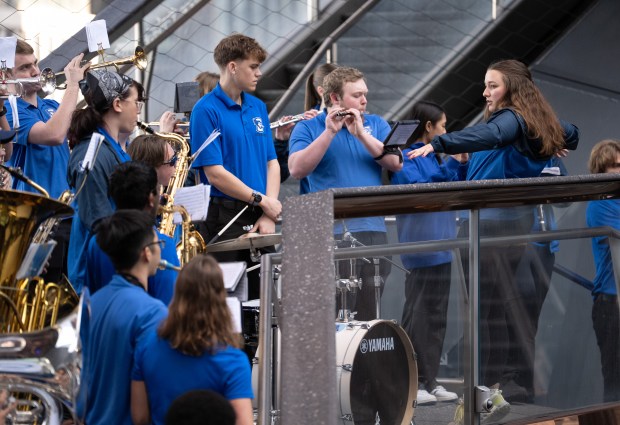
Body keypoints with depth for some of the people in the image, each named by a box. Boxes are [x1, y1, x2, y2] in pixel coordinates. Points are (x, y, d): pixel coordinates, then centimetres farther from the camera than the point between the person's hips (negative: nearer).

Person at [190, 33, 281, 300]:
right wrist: (262, 201, -10)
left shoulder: (258, 107, 13)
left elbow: (272, 163, 11)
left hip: (258, 219, 6)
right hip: (224, 217, -6)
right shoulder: (206, 110, -8)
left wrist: (268, 215, -2)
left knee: (262, 297, 8)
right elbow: (214, 173, -13)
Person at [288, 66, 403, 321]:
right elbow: (296, 169, -12)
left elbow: (396, 163, 0)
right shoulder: (307, 128, 4)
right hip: (328, 235, -4)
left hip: (372, 232, 4)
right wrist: (329, 132, -16)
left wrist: (361, 134, -10)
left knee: (369, 316, 5)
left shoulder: (376, 125, 14)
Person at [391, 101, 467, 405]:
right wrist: (451, 164, -16)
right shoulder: (407, 157, -8)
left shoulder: (434, 157, 19)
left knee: (437, 319, 10)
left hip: (441, 249, 9)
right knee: (417, 319, -7)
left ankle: (429, 380, 16)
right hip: (421, 250, -9)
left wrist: (462, 164, 9)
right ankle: (412, 383, -3)